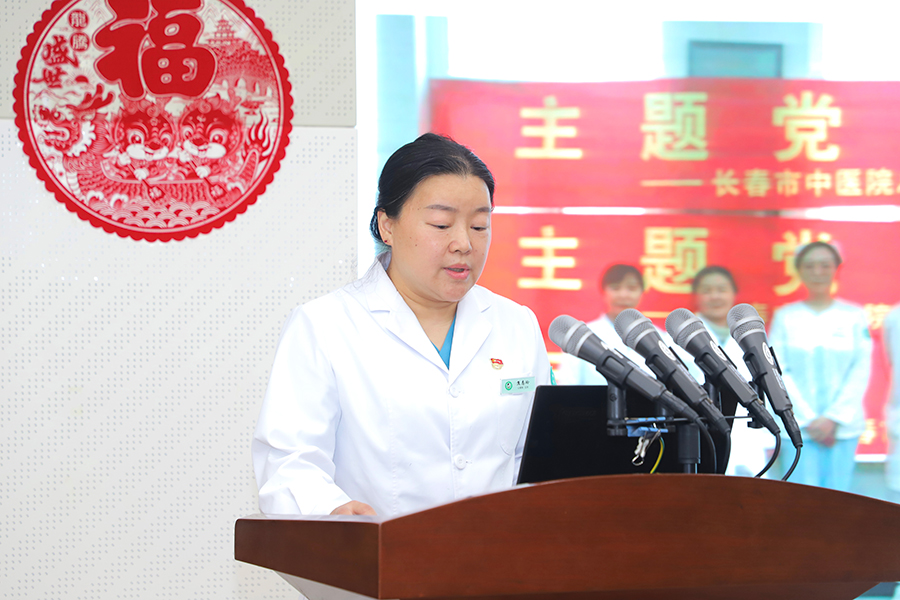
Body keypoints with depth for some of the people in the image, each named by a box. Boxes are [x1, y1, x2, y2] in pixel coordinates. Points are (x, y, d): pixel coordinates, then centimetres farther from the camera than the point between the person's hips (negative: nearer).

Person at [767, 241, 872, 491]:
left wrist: (833, 418, -8)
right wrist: (809, 419, -8)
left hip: (843, 426, 1)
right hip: (797, 427, -1)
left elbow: (860, 372, 2)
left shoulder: (854, 316, 7)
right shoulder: (785, 317, 5)